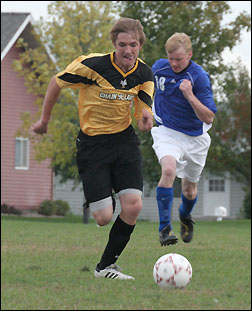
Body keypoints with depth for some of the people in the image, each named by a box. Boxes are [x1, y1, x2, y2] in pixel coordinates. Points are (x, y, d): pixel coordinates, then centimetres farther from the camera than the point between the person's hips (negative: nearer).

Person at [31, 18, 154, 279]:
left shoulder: (144, 74, -4)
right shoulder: (93, 66, -18)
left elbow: (142, 117, 0)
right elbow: (57, 82, -3)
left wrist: (145, 117, -25)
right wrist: (44, 119, 6)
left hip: (124, 140, 4)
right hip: (92, 144, -4)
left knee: (132, 207, -12)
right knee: (104, 217, -10)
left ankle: (106, 266, 8)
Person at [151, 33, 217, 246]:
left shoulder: (199, 77, -20)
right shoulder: (159, 67, -8)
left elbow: (208, 117, -24)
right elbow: (149, 85, 18)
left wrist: (189, 96, -35)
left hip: (194, 137, 0)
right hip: (167, 132, 1)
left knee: (190, 190, 13)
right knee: (169, 170, -29)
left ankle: (185, 215, 50)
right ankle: (165, 228, -27)